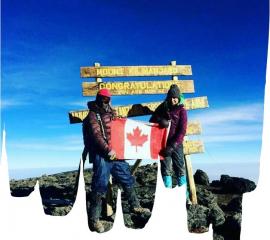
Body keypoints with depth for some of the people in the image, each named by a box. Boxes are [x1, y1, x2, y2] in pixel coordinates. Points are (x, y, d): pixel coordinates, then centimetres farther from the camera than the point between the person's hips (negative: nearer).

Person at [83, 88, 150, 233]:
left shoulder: (111, 113, 18)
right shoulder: (93, 115, -5)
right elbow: (96, 135, -17)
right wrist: (107, 150, -24)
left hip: (116, 153, 8)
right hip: (101, 155, -7)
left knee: (127, 178, 15)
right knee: (100, 185, -8)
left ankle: (135, 206, 32)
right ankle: (94, 219, -1)